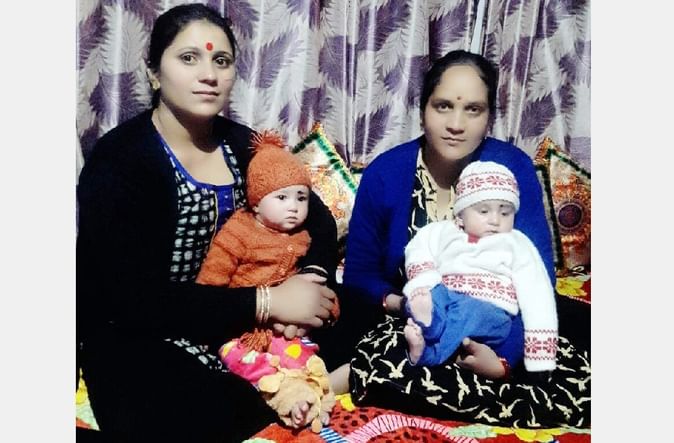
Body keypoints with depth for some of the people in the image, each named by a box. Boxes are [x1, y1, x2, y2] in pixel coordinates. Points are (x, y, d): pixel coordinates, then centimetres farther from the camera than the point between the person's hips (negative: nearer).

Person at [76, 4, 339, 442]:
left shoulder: (243, 144, 3)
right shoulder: (118, 159, -15)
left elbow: (318, 220, 5)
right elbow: (134, 299, -22)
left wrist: (310, 284, -17)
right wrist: (268, 301, -25)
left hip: (235, 322, 6)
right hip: (139, 338, -5)